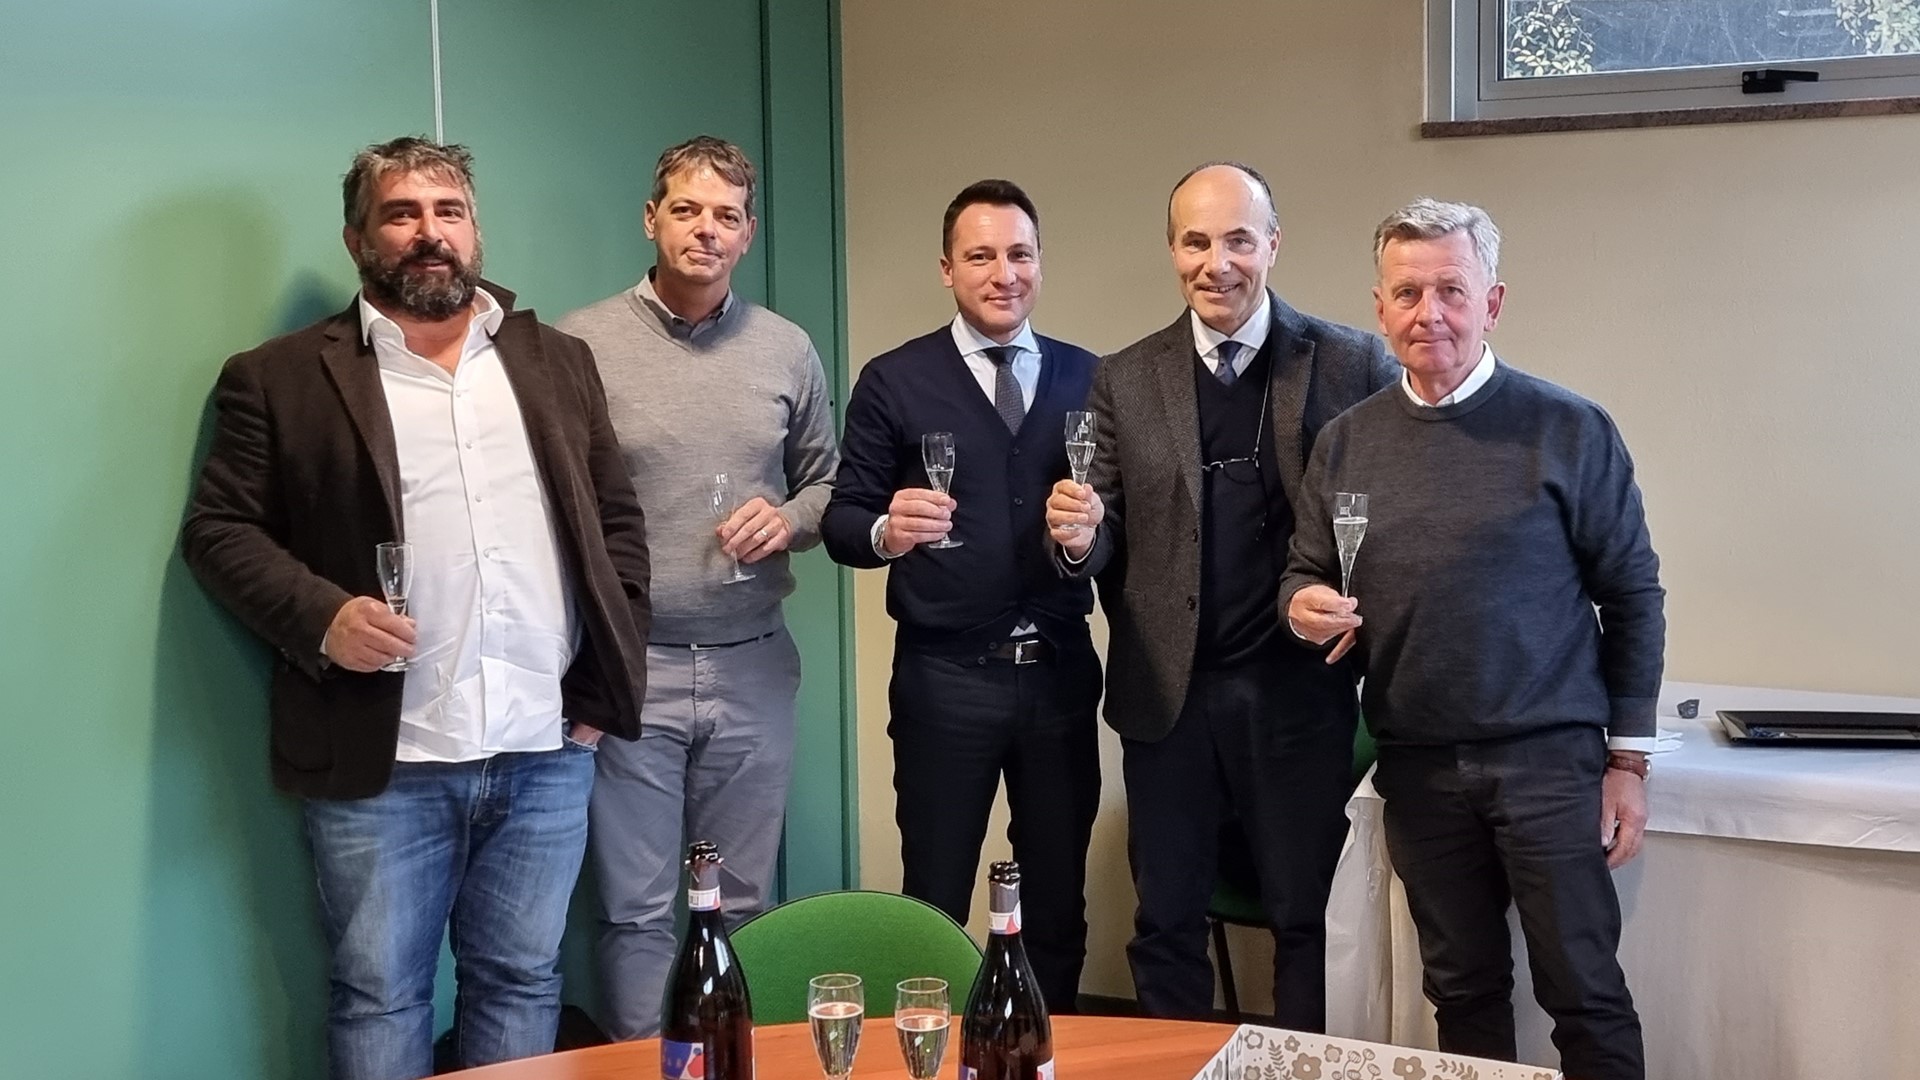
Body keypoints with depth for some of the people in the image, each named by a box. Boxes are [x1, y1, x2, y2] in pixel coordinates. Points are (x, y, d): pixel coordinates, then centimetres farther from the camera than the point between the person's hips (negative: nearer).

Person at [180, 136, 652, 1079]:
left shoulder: (557, 363, 12)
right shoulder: (281, 378, 1)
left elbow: (618, 520, 13)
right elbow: (218, 529, 0)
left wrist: (605, 686, 5)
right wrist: (321, 615, -18)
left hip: (547, 752, 3)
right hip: (380, 762, -3)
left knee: (522, 984, 14)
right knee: (378, 996, 8)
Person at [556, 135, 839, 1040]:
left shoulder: (788, 350, 6)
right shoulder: (579, 344, -3)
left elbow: (828, 482, 16)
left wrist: (790, 521, -6)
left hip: (753, 667, 3)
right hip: (629, 666, -2)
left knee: (742, 904, 12)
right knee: (636, 911, 5)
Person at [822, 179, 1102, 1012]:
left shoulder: (1087, 378, 7)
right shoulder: (893, 381, -1)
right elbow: (842, 522, -4)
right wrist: (885, 531, -25)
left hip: (1061, 669, 3)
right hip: (944, 675, -3)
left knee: (1059, 899, 14)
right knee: (934, 901, 8)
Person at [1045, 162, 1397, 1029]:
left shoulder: (1351, 363, -2)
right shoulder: (1124, 379, 5)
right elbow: (1108, 541, 6)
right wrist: (1079, 538, -16)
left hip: (1299, 693, -2)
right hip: (1167, 696, 2)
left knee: (1307, 920, 11)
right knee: (1165, 924, 13)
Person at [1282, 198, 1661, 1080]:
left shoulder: (1569, 431, -6)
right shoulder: (1345, 443, 5)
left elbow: (1632, 595, -3)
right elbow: (1304, 576, 13)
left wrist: (1627, 760, -4)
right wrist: (1303, 607, -12)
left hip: (1548, 754, -3)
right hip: (1418, 765, 4)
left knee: (1583, 990, 1)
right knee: (1463, 992, 14)